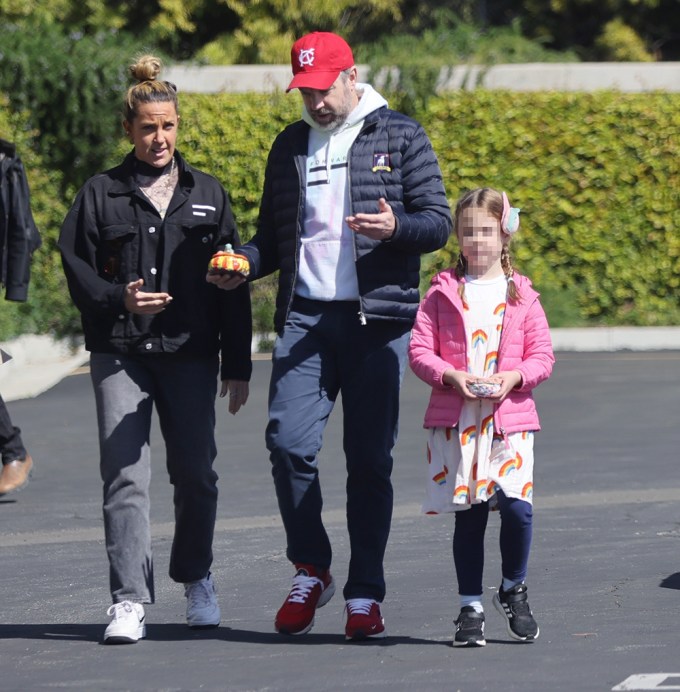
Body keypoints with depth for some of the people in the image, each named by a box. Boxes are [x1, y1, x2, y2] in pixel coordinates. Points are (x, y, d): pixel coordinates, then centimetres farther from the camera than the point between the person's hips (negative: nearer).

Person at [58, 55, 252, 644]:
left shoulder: (208, 195, 10)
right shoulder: (101, 195, 5)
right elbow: (76, 268, 5)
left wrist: (238, 365, 6)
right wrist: (119, 298, -14)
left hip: (191, 354, 2)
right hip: (120, 354, -2)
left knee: (195, 473, 7)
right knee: (125, 476, -10)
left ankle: (197, 579, 29)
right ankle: (130, 601, -12)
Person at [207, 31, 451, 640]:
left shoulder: (400, 137, 5)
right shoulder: (290, 146, 17)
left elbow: (438, 221, 1)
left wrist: (396, 227, -21)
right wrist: (244, 264, -1)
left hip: (377, 320, -3)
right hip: (305, 316, 3)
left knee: (370, 459, -1)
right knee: (288, 441, -11)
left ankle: (365, 595, 7)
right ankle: (311, 572, 7)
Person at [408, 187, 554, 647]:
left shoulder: (522, 295, 6)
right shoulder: (442, 293, 5)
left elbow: (543, 355, 6)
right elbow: (419, 350, 2)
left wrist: (515, 376, -13)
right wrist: (450, 376, -15)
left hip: (510, 418, 0)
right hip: (455, 419, 0)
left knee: (516, 504, -15)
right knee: (469, 515, 3)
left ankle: (514, 591, 10)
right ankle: (471, 608, 13)